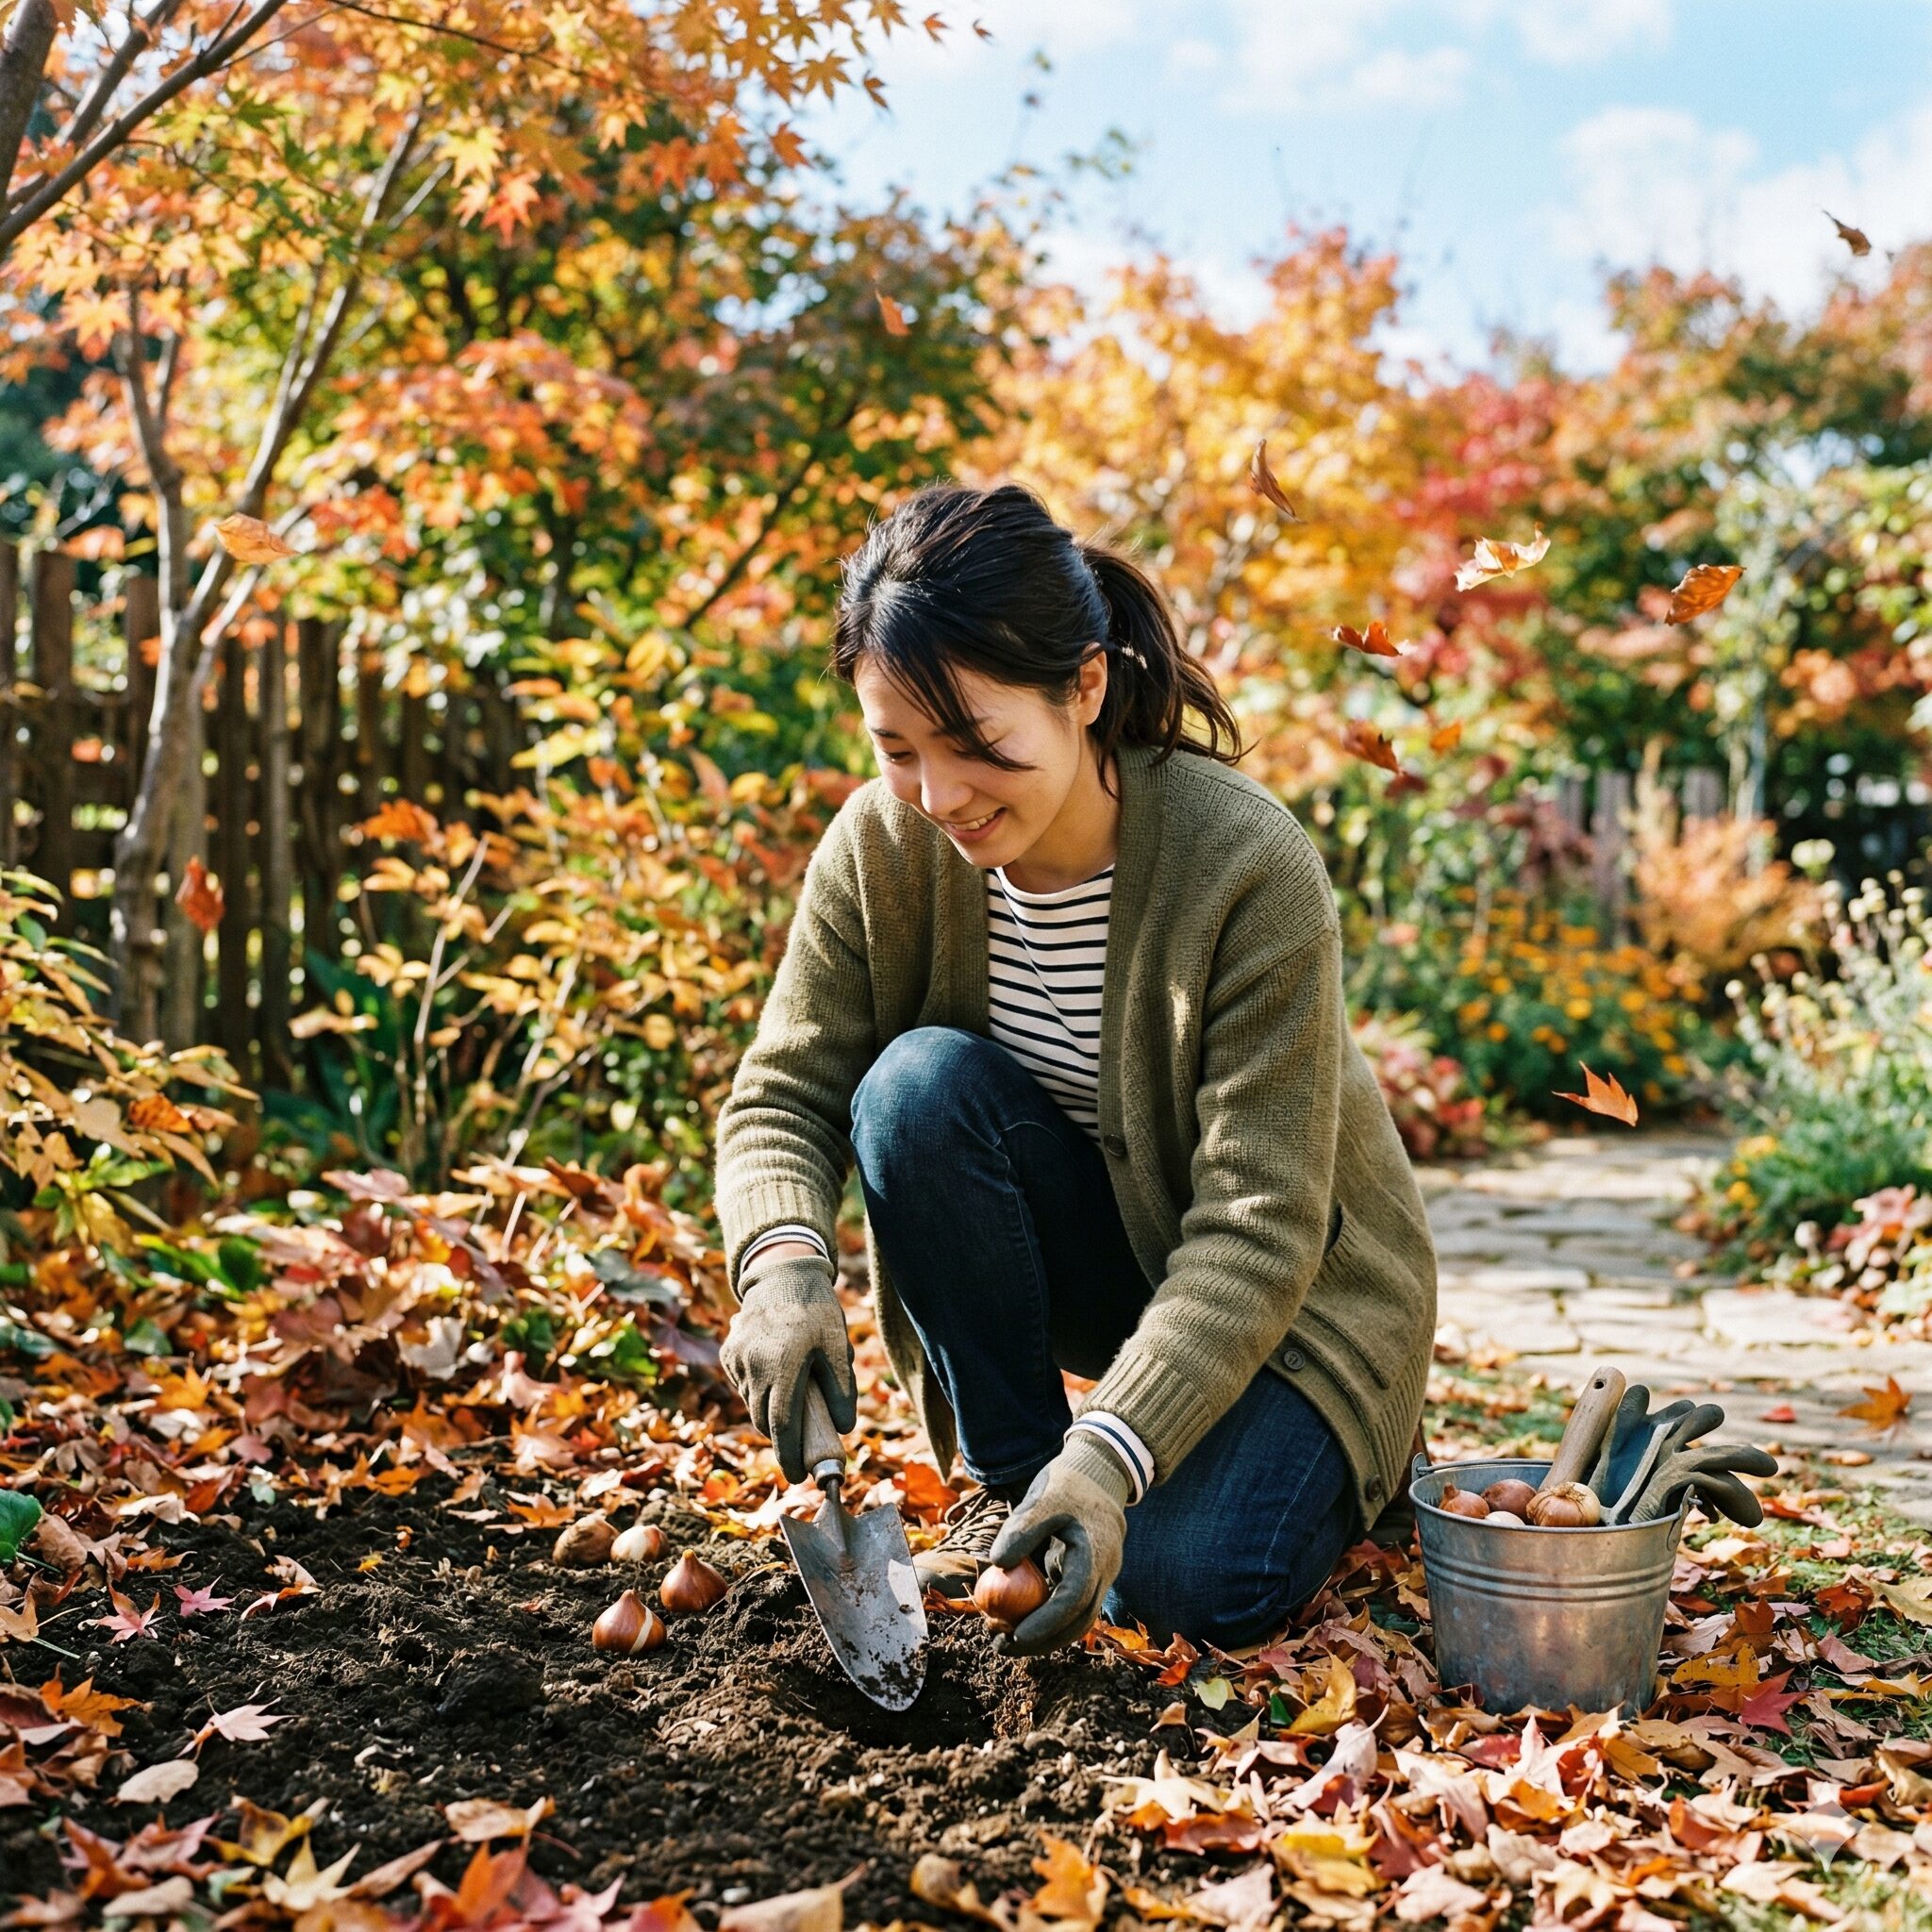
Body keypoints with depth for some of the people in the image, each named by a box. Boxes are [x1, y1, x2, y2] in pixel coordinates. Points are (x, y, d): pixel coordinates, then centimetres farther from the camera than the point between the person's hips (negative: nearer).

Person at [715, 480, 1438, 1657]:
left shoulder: (1253, 869, -29)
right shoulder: (881, 847, -17)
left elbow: (1259, 1226, -29)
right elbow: (782, 1094, -11)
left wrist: (1112, 1450, -40)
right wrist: (784, 1265, -33)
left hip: (1288, 1294, -3)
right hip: (1086, 1248, 4)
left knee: (1186, 1583, -27)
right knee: (919, 1082, -26)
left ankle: (1289, 1466, 11)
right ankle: (1012, 1478, -8)